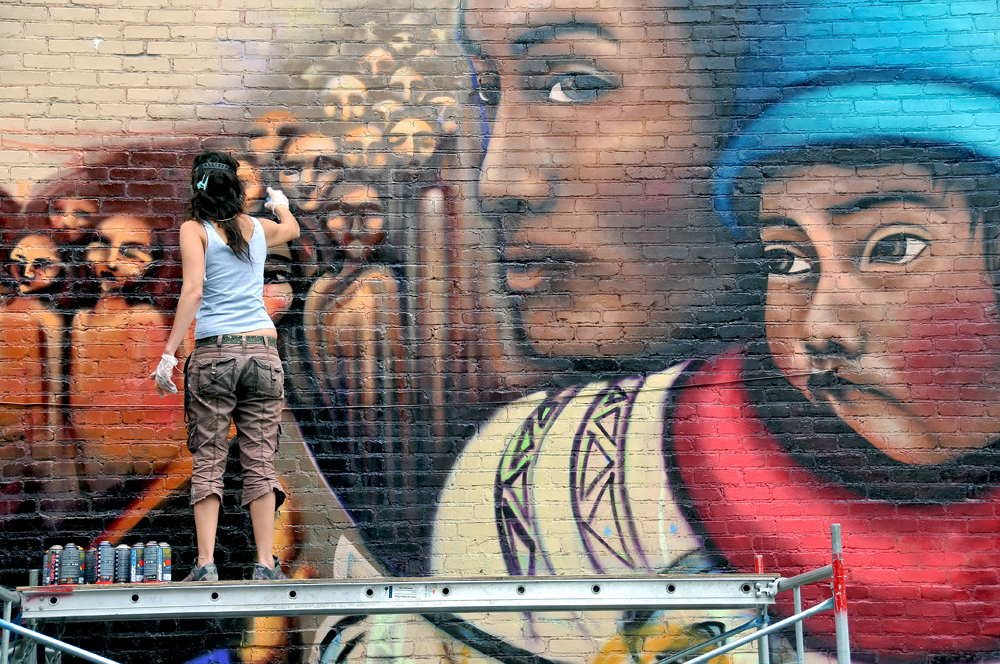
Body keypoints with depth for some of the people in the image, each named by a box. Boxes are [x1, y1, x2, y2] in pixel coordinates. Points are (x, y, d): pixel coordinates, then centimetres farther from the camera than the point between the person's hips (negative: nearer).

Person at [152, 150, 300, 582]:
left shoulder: (195, 229, 2)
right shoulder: (258, 227, 14)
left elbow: (193, 291, -11)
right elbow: (291, 229, 38)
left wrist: (168, 354, -12)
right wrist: (280, 203, 59)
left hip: (214, 352, -3)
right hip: (263, 349, 3)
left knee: (207, 462, 1)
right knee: (259, 462, 4)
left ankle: (206, 565, -3)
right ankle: (265, 564, 3)